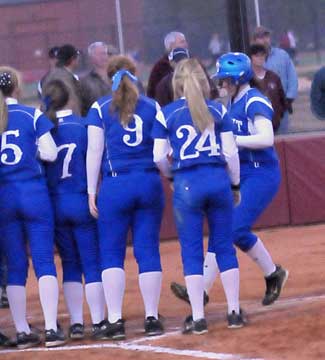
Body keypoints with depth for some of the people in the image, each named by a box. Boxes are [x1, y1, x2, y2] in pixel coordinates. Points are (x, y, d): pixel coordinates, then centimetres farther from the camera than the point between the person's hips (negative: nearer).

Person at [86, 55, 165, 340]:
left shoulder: (100, 109, 2)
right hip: (150, 183, 2)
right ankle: (152, 318, 4)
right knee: (148, 251, 5)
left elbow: (94, 151, -1)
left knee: (112, 253, 3)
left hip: (115, 186, -2)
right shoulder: (152, 107, 8)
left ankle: (115, 320, -3)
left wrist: (91, 191, 1)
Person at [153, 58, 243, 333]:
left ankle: (198, 318, 1)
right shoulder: (218, 110, 4)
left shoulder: (166, 114, -1)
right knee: (224, 246, 10)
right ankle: (234, 312, 11)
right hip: (218, 180, 2)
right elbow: (231, 152, 3)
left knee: (192, 251, 3)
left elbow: (159, 157, -2)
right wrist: (235, 185, 15)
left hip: (187, 184, -2)